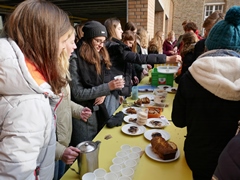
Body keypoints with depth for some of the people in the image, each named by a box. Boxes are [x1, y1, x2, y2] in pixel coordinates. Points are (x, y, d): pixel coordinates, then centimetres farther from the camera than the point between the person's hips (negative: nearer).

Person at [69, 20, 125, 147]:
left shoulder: (100, 57, 5)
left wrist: (103, 93, -9)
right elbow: (78, 94, -19)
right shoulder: (75, 59, -17)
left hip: (98, 111, 7)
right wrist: (108, 87, -24)